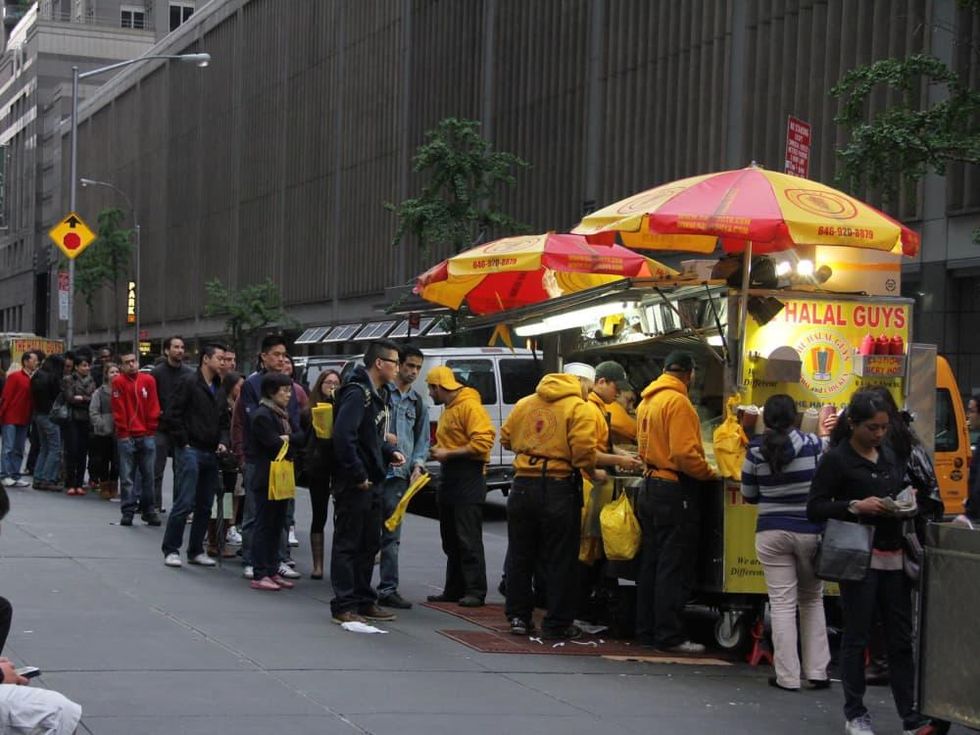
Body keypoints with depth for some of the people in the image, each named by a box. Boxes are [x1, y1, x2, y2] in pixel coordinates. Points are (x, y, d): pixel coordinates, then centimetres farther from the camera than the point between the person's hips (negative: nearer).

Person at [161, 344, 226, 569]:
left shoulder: (218, 387, 16)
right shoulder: (188, 382, -6)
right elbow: (174, 415, -11)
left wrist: (219, 442, 9)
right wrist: (183, 443, -13)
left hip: (210, 453, 7)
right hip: (191, 450, -7)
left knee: (205, 506, 9)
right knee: (184, 503, -10)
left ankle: (196, 551, 17)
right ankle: (171, 550, -1)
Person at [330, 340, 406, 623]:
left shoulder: (378, 395, 15)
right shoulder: (357, 393, -17)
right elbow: (343, 437, -26)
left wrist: (389, 452, 7)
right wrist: (358, 475, -22)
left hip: (371, 483, 10)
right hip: (353, 483, -10)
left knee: (369, 544, 15)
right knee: (347, 544, -2)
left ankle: (364, 602, 24)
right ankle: (344, 607, 2)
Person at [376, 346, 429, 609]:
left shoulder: (419, 404, 16)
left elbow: (422, 439, 20)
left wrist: (418, 466, 4)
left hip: (399, 475, 4)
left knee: (392, 536, 6)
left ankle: (388, 590, 8)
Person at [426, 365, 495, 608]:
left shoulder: (470, 406, -12)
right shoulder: (448, 409, 18)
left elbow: (482, 442, -20)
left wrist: (449, 453, -17)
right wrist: (439, 451, 8)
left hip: (468, 479, -10)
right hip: (449, 478, 10)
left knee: (469, 539, -9)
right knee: (450, 540, 12)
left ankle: (476, 590, -6)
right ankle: (454, 589, 18)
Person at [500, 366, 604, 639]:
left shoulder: (524, 404, 9)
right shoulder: (579, 409, -7)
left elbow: (506, 438, 13)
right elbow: (583, 450, -17)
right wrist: (593, 474, -1)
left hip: (522, 485, 5)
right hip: (559, 487, -5)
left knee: (520, 555, 14)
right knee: (560, 560, 4)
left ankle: (518, 616, 19)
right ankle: (557, 623, 8)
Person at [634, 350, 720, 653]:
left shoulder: (647, 401, 12)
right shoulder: (677, 401, -16)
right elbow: (685, 454, -22)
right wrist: (710, 473, -10)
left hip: (650, 487, 9)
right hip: (675, 491, -9)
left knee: (651, 563, 14)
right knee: (674, 567, -4)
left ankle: (646, 629, 19)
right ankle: (669, 635, -2)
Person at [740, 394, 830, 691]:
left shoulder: (755, 450, -5)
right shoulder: (813, 444, -8)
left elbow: (748, 494, 5)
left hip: (771, 532, 0)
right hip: (809, 531, 0)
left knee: (782, 604, 3)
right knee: (812, 600, 15)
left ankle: (788, 676, 3)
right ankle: (817, 671, 16)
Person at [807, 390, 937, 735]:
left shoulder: (890, 454, 12)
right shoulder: (837, 459, -5)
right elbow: (814, 508, -8)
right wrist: (855, 506, -20)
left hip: (893, 556, 6)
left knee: (901, 638, 4)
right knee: (856, 637, 3)